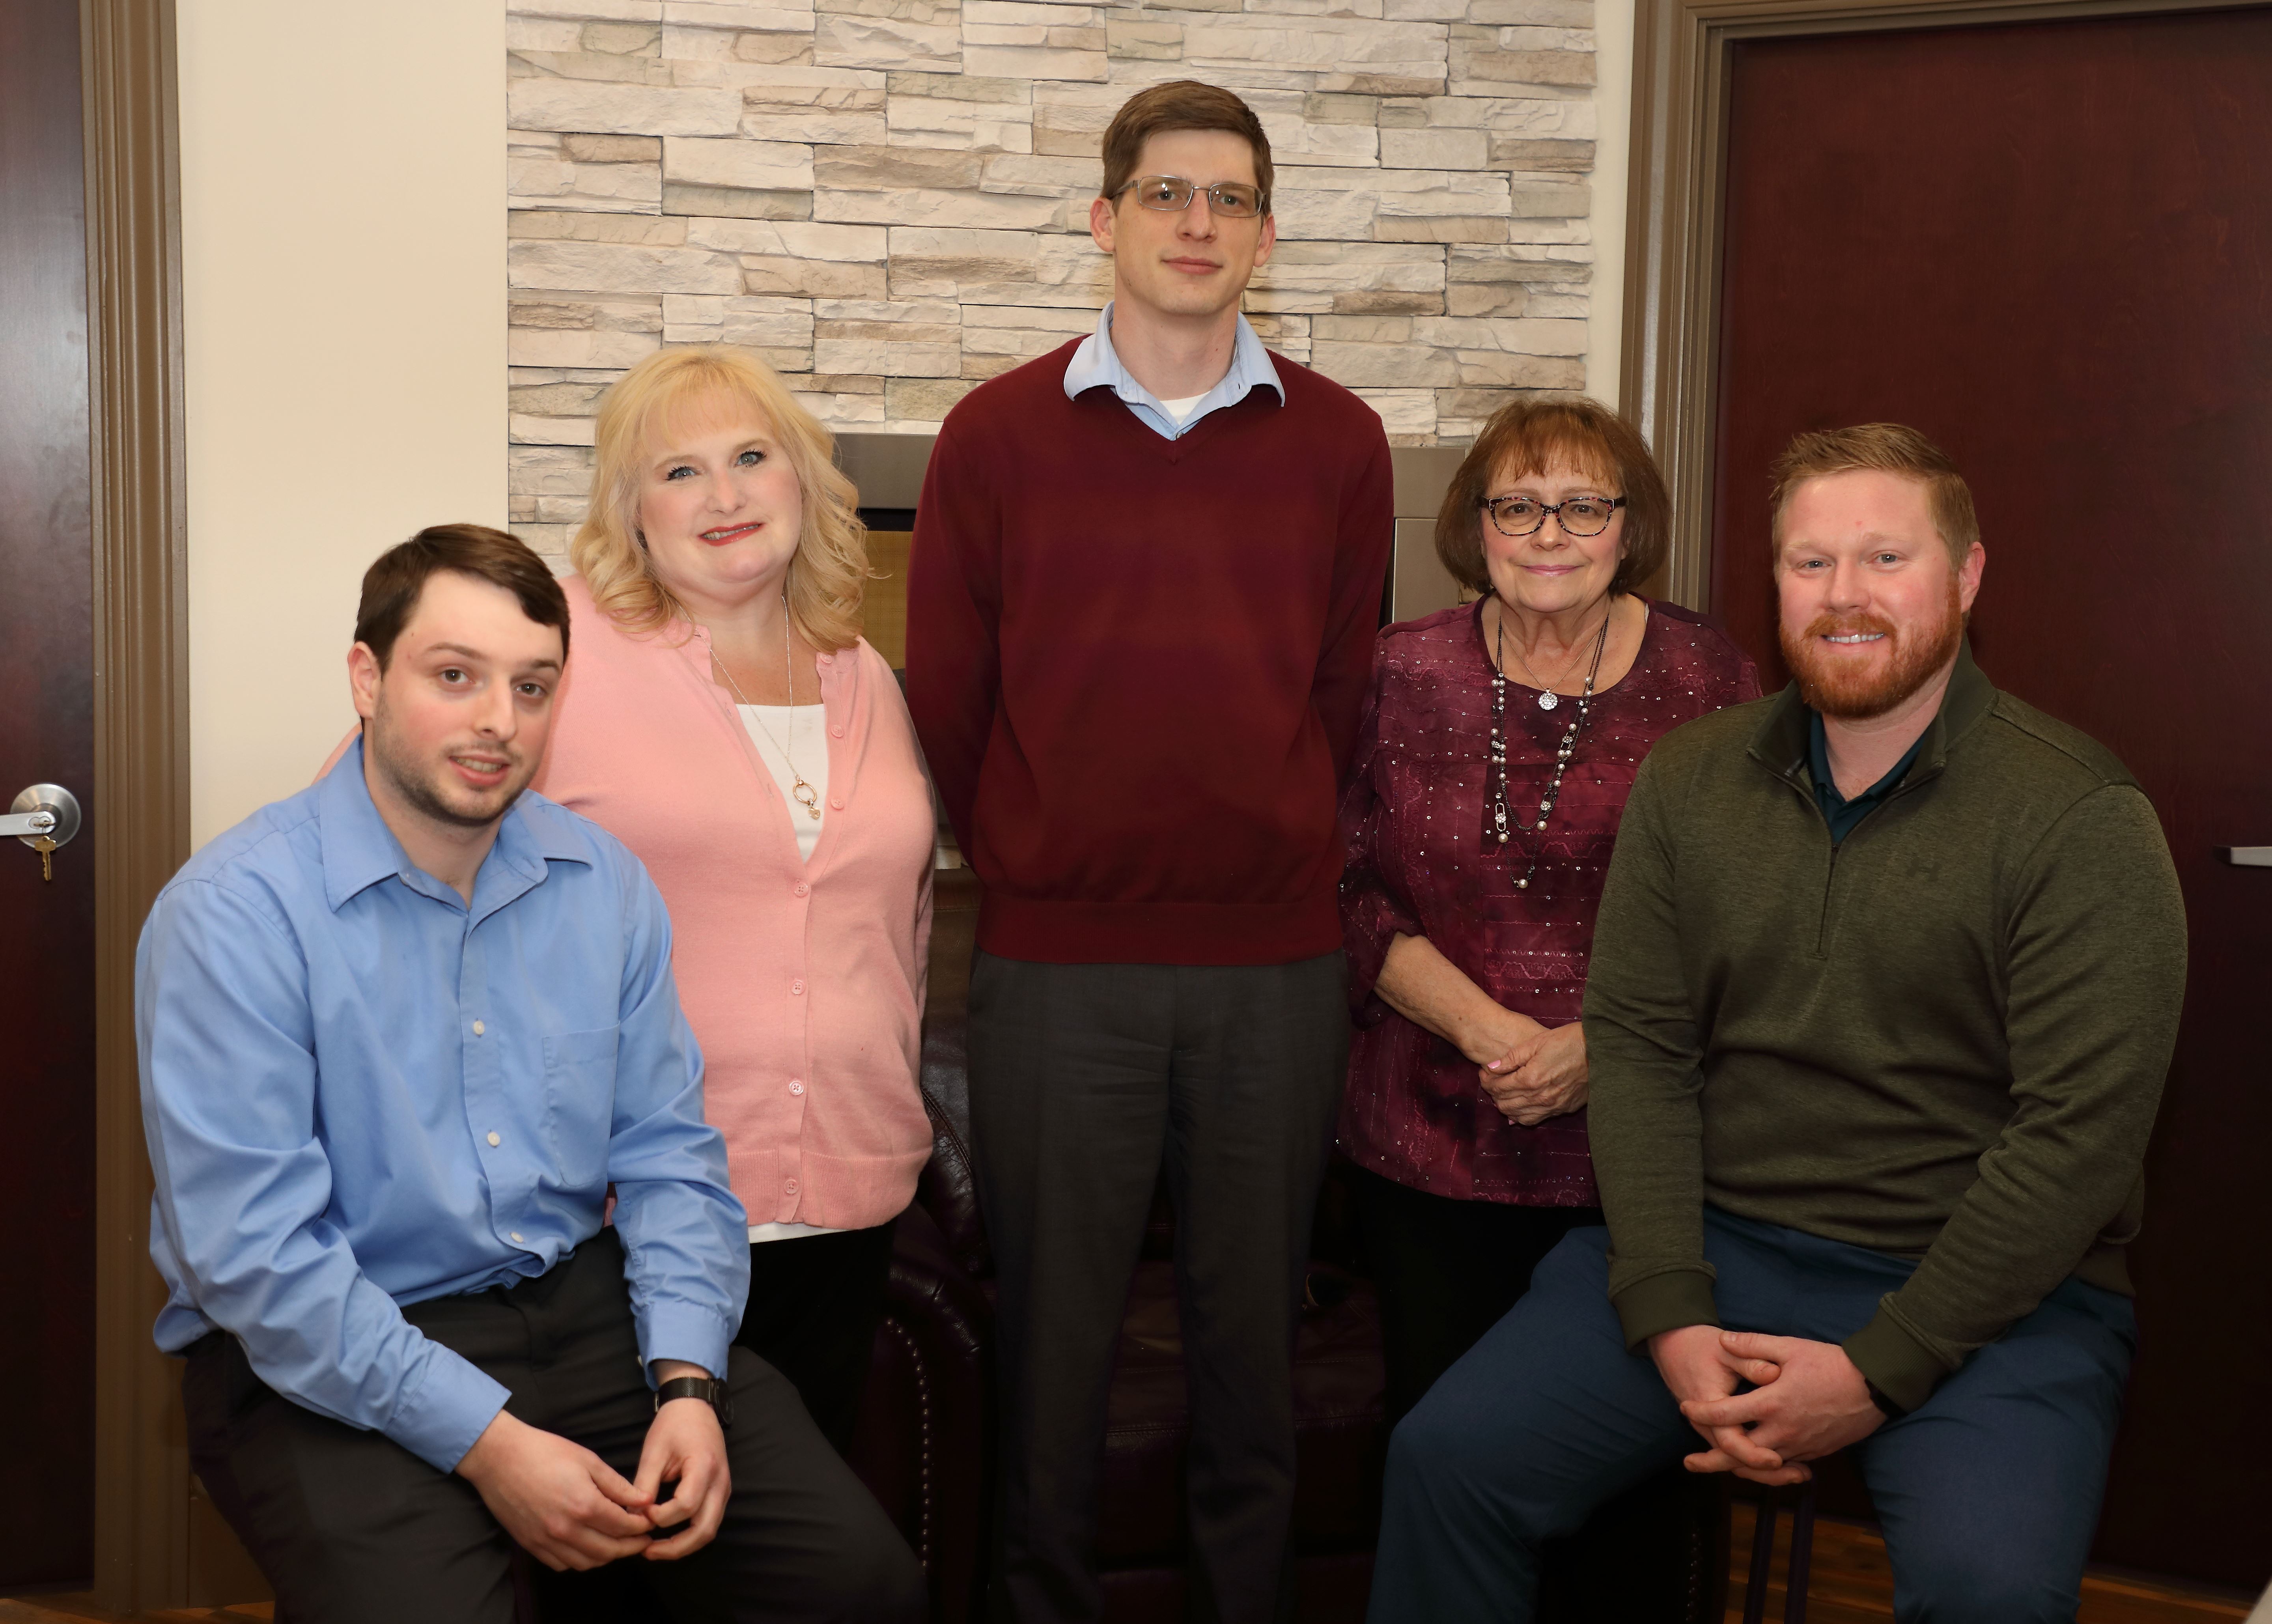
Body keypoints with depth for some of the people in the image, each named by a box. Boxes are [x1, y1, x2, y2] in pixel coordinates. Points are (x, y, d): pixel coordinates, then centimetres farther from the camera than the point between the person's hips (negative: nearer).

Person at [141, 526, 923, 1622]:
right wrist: (485, 1441, -22)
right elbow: (253, 1255, -18)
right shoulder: (234, 916, -12)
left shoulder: (605, 885, 5)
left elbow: (670, 1157, 7)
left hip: (583, 1304, 4)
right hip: (323, 1364, -4)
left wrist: (687, 1385, -9)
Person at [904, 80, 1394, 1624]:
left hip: (1277, 959, 1)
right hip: (1054, 967, -1)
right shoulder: (998, 435, 0)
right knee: (1056, 1323, 8)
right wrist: (1036, 872, 7)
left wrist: (1271, 858, 6)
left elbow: (1342, 694, 8)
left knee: (1255, 1320, 12)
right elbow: (946, 699, 4)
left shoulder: (1337, 442, 4)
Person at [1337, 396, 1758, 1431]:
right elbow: (1351, 898, 2)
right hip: (1428, 1151, 1)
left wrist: (1599, 1047, -13)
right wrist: (1485, 1027, -12)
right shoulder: (1404, 675, 4)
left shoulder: (1706, 684, 0)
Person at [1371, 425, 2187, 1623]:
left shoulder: (2079, 821, -8)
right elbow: (1636, 1044, 2)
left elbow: (2079, 1140, -13)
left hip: (1990, 1294, -3)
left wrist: (1875, 1371, -15)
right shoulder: (1688, 780, 6)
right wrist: (1673, 1320, -10)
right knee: (1447, 1457, -12)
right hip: (1719, 1244, 4)